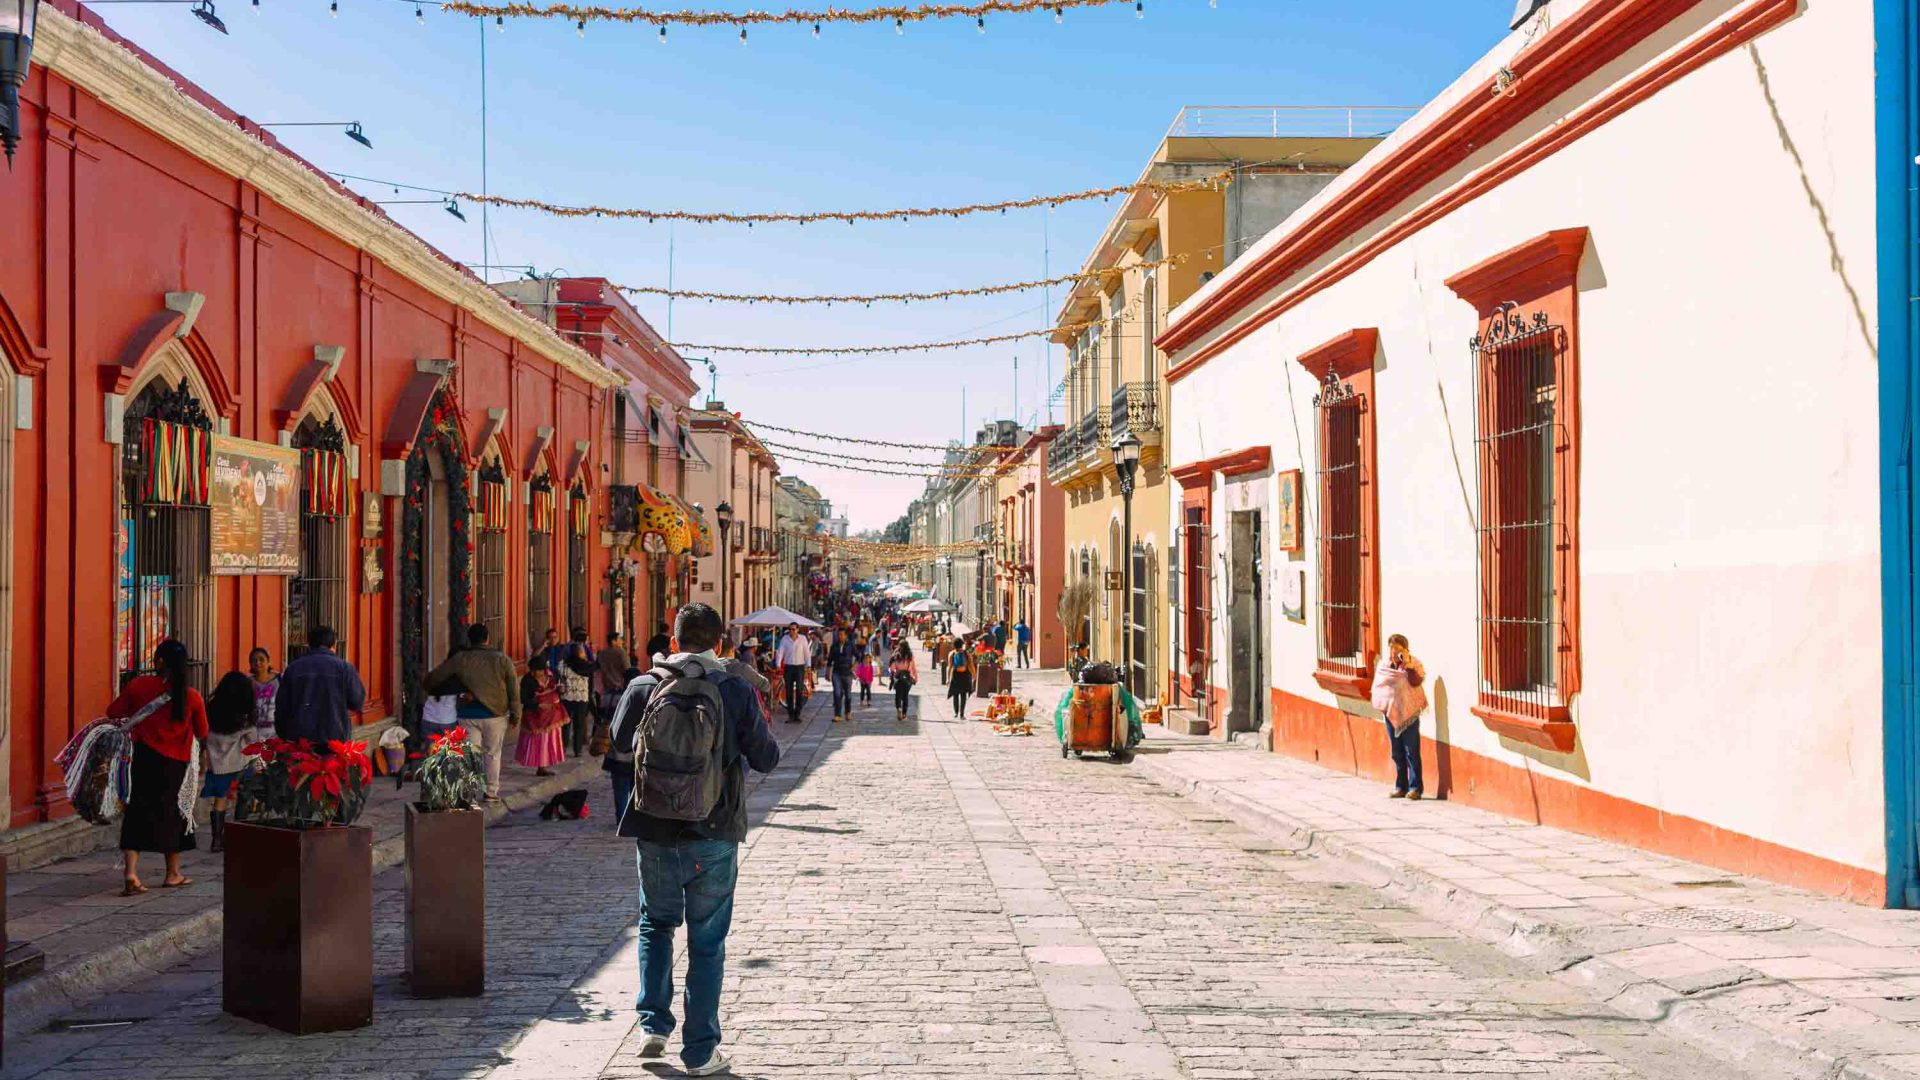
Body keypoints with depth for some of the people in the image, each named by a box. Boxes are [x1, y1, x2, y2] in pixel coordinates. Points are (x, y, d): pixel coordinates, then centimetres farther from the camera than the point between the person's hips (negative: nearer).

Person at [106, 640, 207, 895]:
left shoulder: (139, 685, -7)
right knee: (173, 814, 15)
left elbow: (113, 712, 2)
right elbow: (202, 732, 4)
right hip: (177, 763, 0)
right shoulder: (192, 696, -7)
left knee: (137, 813, 4)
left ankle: (131, 871, -12)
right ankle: (173, 874, 24)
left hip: (145, 758, 0)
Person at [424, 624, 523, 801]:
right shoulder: (502, 659, -2)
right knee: (492, 754, 13)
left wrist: (431, 690, 24)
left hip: (469, 715, 0)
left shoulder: (460, 659, -2)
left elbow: (434, 677, 3)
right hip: (495, 714, 0)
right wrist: (515, 715, 6)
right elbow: (513, 691, -1)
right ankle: (491, 792, 18)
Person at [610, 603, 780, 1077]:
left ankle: (654, 1025, 15)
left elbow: (620, 739, 13)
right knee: (707, 942, 7)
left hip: (655, 834, 2)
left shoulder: (643, 688, -4)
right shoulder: (734, 691, -10)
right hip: (713, 837, -2)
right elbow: (765, 758, -4)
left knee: (656, 924, 23)